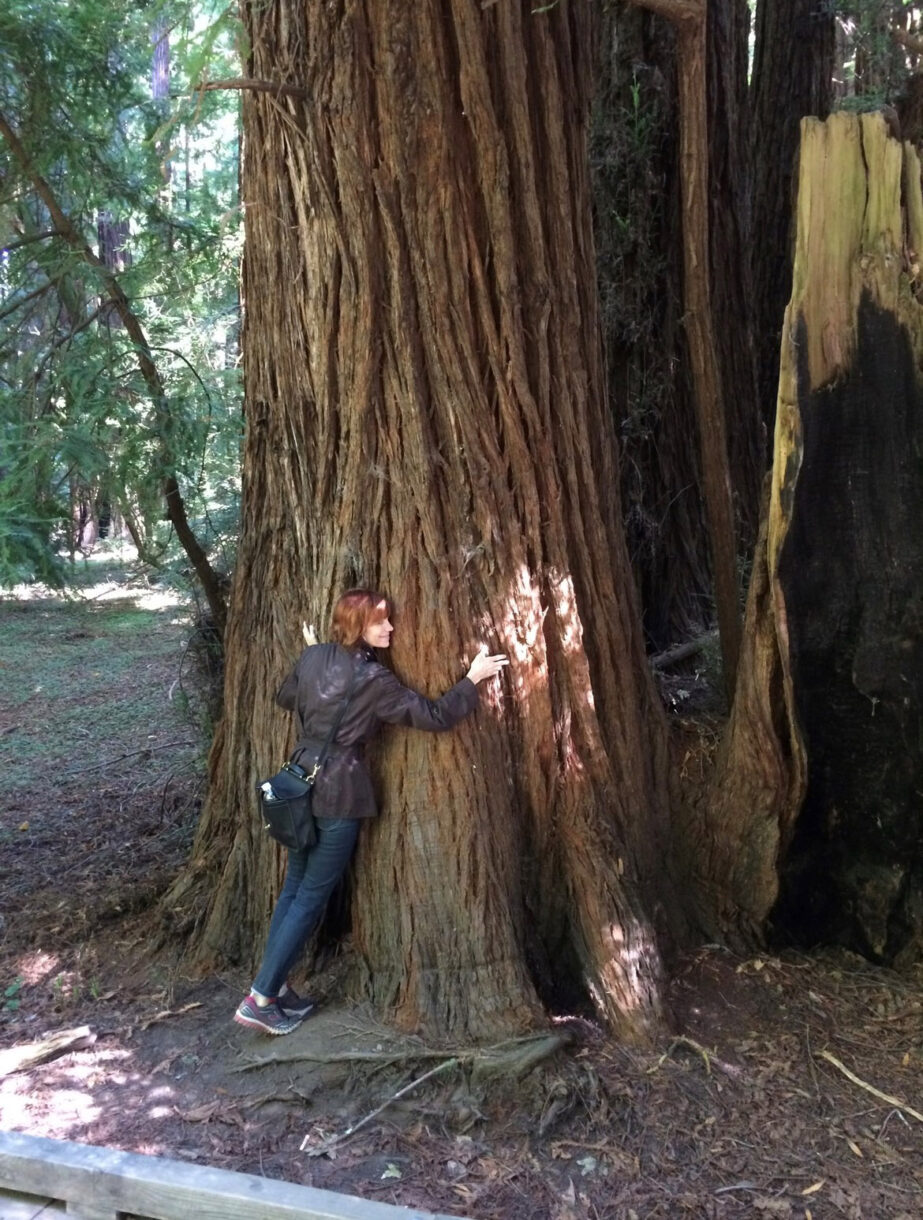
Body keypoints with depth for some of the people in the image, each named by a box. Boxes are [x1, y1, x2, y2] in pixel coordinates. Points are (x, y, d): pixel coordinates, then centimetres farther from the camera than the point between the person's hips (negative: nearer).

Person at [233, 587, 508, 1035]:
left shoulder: (312, 656, 3)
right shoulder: (372, 678, -17)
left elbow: (285, 697, 22)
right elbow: (433, 716, -13)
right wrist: (472, 679, -4)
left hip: (303, 782, 7)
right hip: (340, 795, -7)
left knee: (294, 887, 16)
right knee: (312, 897, 3)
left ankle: (274, 986, 24)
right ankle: (260, 999, 8)